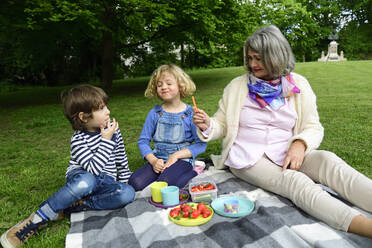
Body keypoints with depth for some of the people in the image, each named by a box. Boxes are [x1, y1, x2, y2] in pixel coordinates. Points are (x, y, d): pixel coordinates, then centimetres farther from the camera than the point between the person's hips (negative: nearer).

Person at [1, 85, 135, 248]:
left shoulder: (112, 127, -1)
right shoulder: (78, 140, -14)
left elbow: (121, 157, 12)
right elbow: (93, 168, -27)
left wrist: (124, 179, 12)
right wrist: (106, 140, -26)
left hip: (105, 183, 4)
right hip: (80, 178, -4)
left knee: (128, 193, -31)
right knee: (86, 182, -44)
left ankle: (68, 208, -23)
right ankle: (33, 221, -25)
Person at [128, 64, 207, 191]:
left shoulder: (190, 113, -3)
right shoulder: (155, 113, 5)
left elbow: (201, 144, -5)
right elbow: (143, 141, 7)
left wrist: (176, 155, -15)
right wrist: (153, 160, -10)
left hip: (182, 159, -3)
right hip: (158, 160, 4)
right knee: (134, 183, -19)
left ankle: (192, 173, -6)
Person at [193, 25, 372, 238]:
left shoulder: (298, 85, 6)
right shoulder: (237, 86, 4)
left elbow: (314, 127, 6)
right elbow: (222, 126, 8)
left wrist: (300, 144, -16)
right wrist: (207, 126, -15)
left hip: (285, 155, 3)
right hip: (247, 159, -2)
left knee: (327, 160, -28)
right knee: (295, 181, -31)